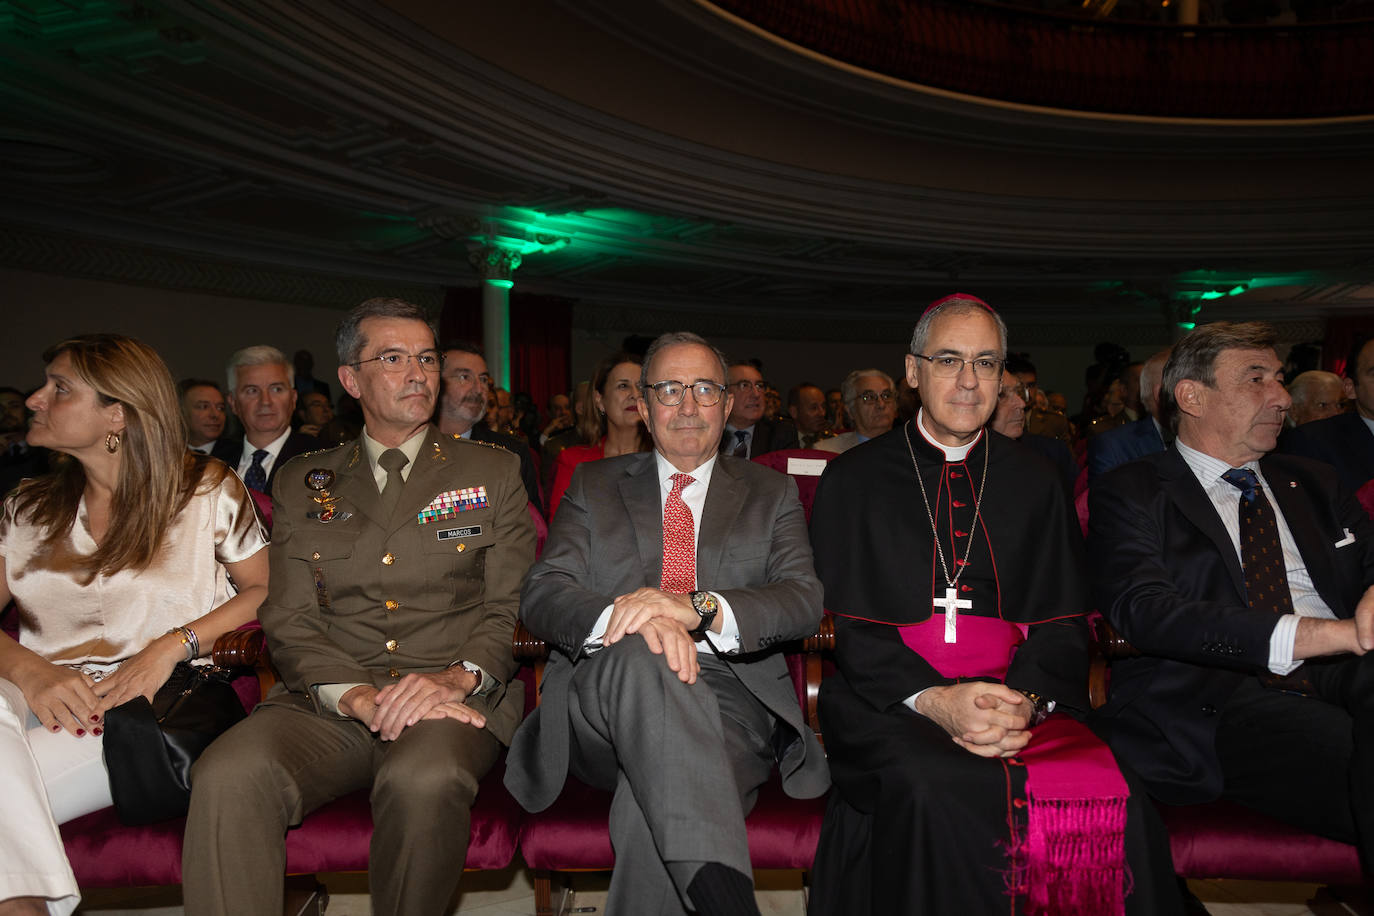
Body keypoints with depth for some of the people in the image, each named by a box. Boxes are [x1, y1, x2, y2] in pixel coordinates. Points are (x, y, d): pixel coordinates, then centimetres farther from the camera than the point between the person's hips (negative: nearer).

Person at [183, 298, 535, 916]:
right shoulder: (303, 483, 18)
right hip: (328, 700, 1)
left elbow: (513, 607, 6)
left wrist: (455, 677, -15)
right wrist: (360, 695, -12)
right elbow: (289, 621, 7)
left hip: (456, 699, -1)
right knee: (228, 776, -31)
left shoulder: (493, 474, 14)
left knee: (424, 781, -35)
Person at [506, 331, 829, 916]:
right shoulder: (594, 486, 18)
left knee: (660, 794, -37)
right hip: (605, 694, 1)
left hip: (726, 699, 0)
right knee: (637, 653, -37)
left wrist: (698, 608, -22)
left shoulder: (771, 493, 17)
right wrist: (622, 618, -22)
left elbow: (804, 601, 0)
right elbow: (540, 595, 3)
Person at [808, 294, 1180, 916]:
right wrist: (932, 700, -15)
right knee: (937, 790, -34)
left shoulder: (1034, 484, 16)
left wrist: (1025, 699, -12)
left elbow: (1062, 622, 9)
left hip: (1023, 703, 3)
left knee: (1109, 794, -26)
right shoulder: (853, 480, 8)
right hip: (889, 699, -2)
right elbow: (846, 621, 0)